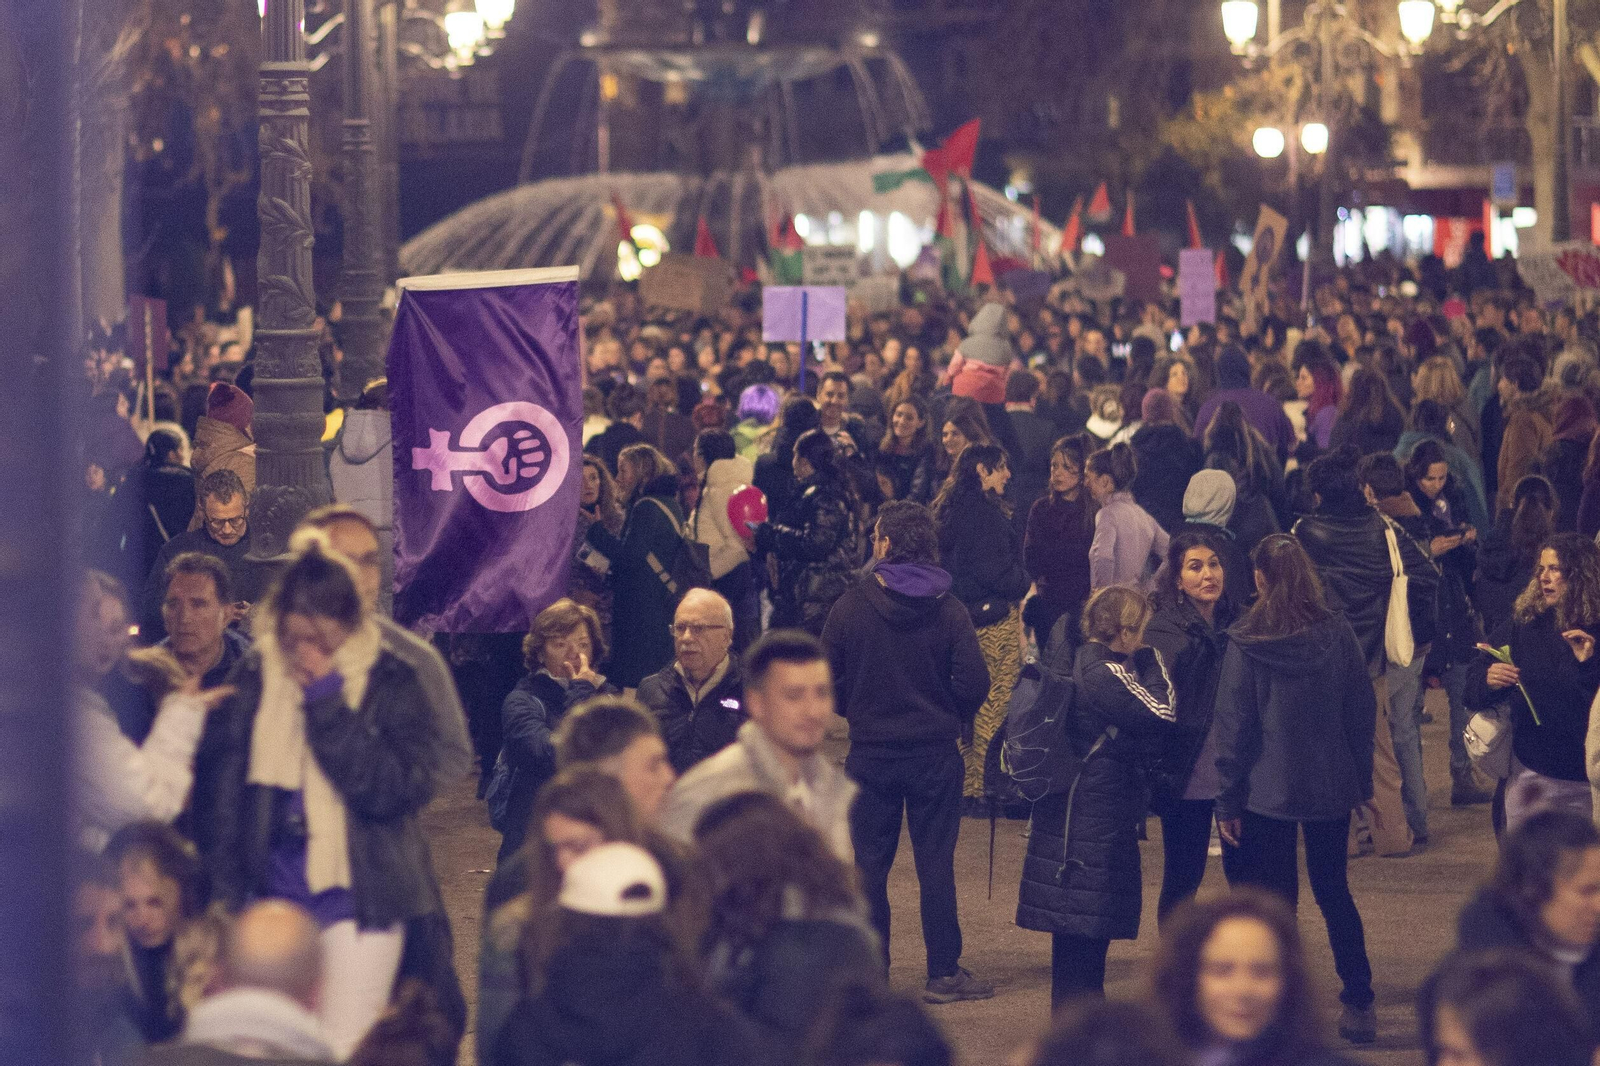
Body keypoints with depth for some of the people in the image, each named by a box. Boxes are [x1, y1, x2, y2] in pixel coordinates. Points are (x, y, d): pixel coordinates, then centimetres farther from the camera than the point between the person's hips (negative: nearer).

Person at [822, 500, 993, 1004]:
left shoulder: (850, 607, -8)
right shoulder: (948, 609, -7)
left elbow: (825, 679, -4)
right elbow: (974, 682, -11)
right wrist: (951, 717, 9)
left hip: (870, 753, 0)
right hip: (934, 753, 0)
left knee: (870, 863, 8)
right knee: (936, 860, 6)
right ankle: (943, 972, 8)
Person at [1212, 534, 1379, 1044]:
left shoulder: (1246, 643, -13)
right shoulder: (1337, 633, -6)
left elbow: (1232, 725, -10)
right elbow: (1362, 710, 0)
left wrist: (1227, 799, -2)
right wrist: (1363, 780, 11)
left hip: (1268, 792, -3)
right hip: (1331, 787, 3)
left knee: (1276, 902, 6)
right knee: (1334, 891, 17)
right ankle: (1359, 1005, 17)